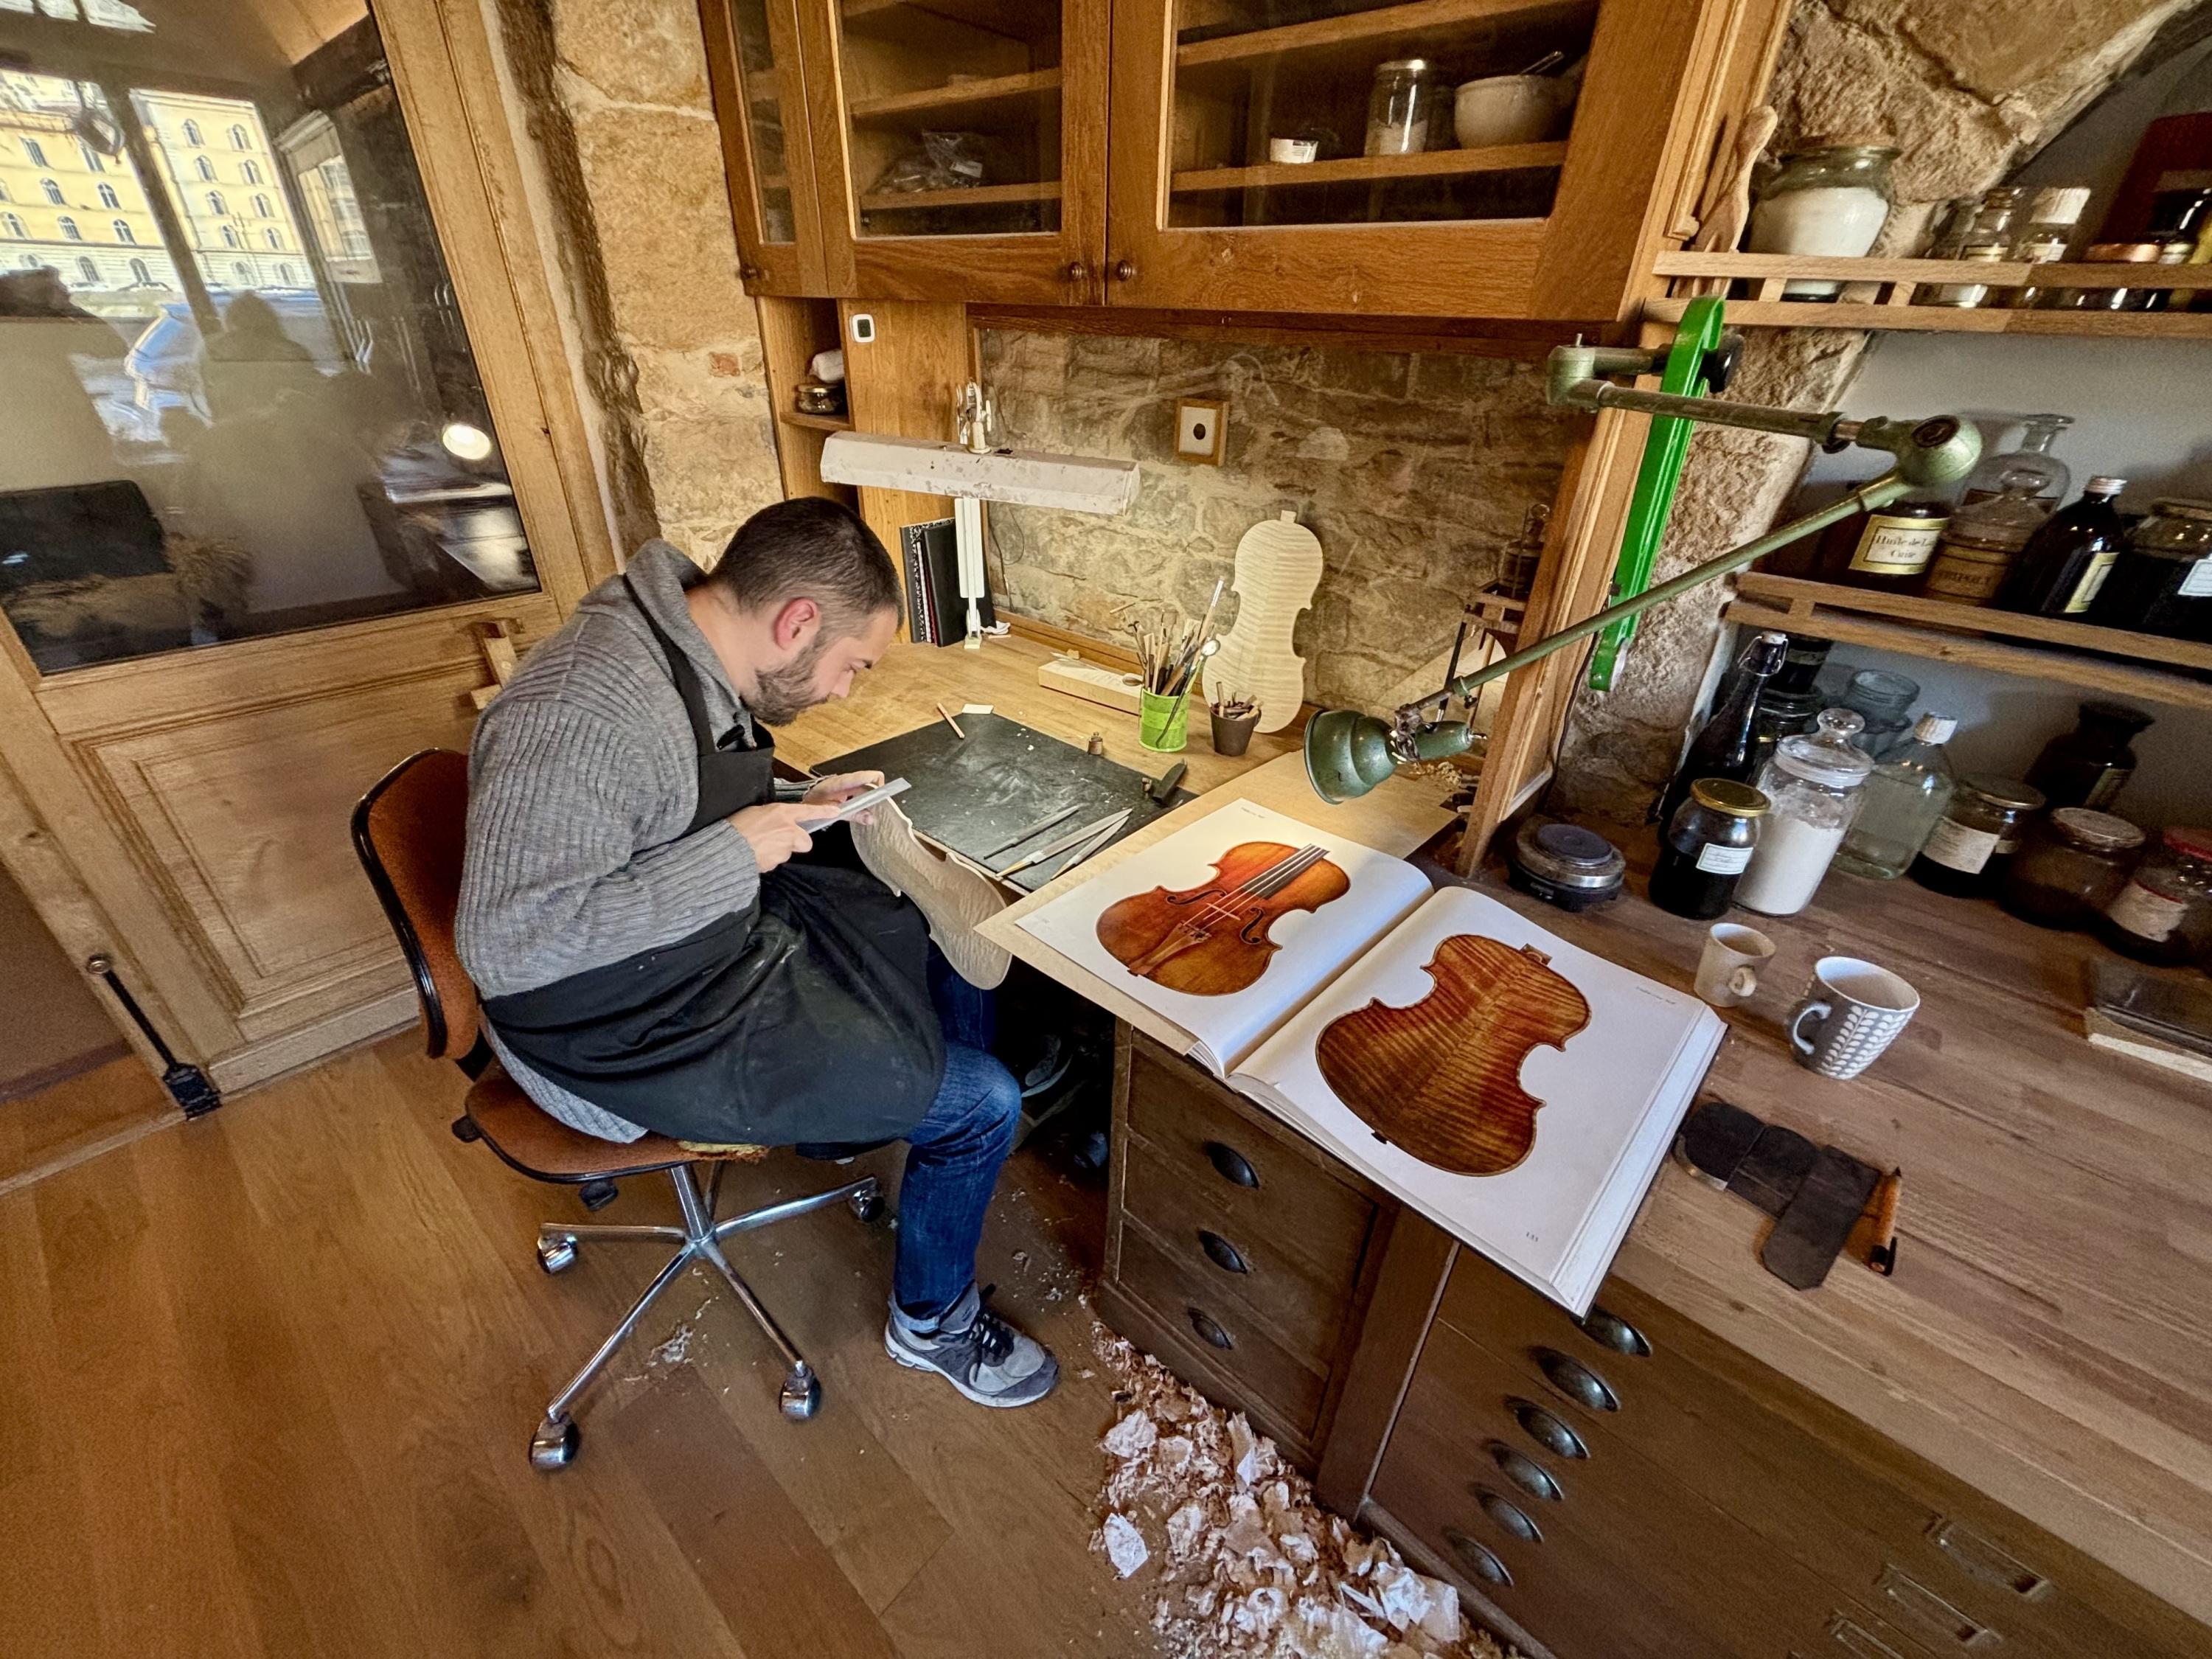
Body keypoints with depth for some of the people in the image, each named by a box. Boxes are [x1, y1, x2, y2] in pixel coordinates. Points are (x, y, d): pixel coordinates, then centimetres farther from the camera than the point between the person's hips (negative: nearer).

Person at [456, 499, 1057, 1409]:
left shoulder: (699, 662, -1)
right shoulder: (584, 711, -31)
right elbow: (504, 942, -31)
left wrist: (799, 810, -1)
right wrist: (734, 852, -28)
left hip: (731, 945, 9)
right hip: (648, 1040, -9)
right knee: (981, 1104, -7)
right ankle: (932, 1323, 20)